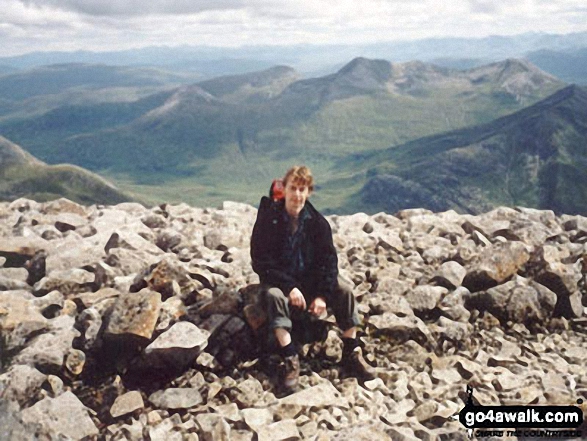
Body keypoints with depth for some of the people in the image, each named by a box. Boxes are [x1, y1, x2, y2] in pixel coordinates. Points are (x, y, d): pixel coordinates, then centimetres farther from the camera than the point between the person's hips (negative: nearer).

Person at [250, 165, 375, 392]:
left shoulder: (317, 222, -4)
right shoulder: (268, 220, -12)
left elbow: (329, 261, -5)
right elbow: (260, 262, -14)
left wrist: (322, 295, -19)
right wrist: (289, 287, -24)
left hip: (310, 281, 3)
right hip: (278, 281, -3)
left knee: (344, 292, -19)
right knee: (273, 296, -36)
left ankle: (351, 355, -11)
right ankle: (291, 360, -34)